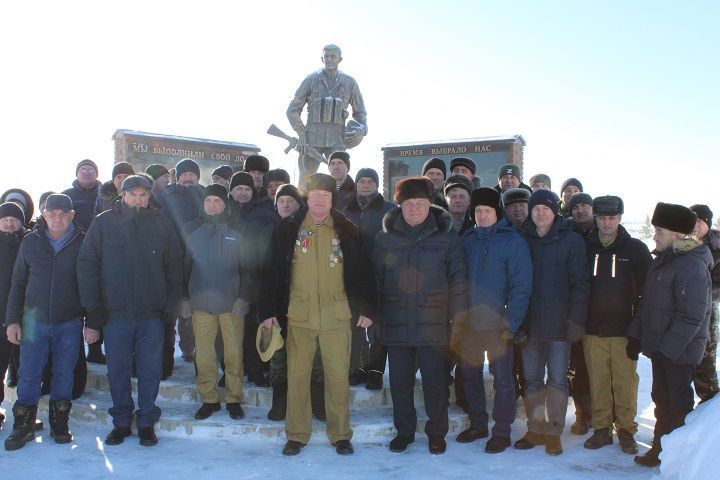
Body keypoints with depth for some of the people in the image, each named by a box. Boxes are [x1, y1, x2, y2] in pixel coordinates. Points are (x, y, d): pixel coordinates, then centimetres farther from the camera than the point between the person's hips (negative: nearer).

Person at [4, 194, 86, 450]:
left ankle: (60, 424, 21)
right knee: (28, 375, 4)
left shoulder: (82, 243, -2)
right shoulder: (31, 241, 4)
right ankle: (23, 426, 19)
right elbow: (18, 283, 9)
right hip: (34, 321, 2)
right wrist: (12, 320, 4)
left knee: (64, 375, 7)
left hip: (70, 323, -1)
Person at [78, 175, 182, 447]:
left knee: (150, 370, 7)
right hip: (115, 313, 0)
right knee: (118, 370, 9)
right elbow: (87, 264, 1)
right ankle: (121, 422, 25)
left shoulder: (161, 223, 3)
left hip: (152, 314, 0)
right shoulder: (104, 222, 1)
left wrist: (172, 304, 0)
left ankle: (146, 422, 21)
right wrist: (93, 306, -4)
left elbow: (174, 266, 6)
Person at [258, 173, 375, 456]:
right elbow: (273, 270, 4)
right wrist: (268, 310, 0)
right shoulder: (288, 228, 4)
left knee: (338, 376, 5)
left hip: (337, 316, 0)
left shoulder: (347, 231, 5)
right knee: (297, 375, 6)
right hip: (298, 315, 0)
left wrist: (367, 308, 1)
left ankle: (340, 434, 19)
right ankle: (297, 435, 20)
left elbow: (362, 271, 7)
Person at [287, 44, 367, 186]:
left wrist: (362, 130, -3)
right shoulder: (311, 80, 5)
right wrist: (301, 135, -4)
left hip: (338, 140, 0)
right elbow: (293, 110, 6)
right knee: (305, 177, 1)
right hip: (312, 138, 0)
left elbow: (360, 112, 18)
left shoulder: (350, 83, 8)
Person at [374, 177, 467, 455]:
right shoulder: (385, 238, 5)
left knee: (435, 381, 6)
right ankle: (404, 431, 28)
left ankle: (436, 433, 24)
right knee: (400, 381, 11)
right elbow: (376, 279, 6)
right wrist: (375, 315, 1)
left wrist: (457, 317, -3)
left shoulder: (446, 237, 1)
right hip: (396, 324, 2)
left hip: (433, 323, -1)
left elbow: (458, 278, 2)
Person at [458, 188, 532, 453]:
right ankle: (477, 424, 29)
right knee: (470, 375, 13)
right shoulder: (467, 239, 7)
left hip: (498, 324, -5)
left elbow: (521, 286, -11)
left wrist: (510, 324, -16)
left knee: (502, 379, 5)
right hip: (469, 322, 5)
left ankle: (502, 431, 18)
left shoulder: (513, 242, -7)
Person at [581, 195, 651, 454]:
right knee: (598, 381, 6)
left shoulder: (636, 249, 2)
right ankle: (601, 429, 18)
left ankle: (626, 429, 16)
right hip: (592, 329, 1)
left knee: (625, 381, 2)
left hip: (625, 329, -1)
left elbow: (647, 288, 4)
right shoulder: (584, 247, 5)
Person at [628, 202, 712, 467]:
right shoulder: (661, 261, 10)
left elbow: (691, 317, -22)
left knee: (678, 403, 2)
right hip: (660, 348, 9)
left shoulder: (692, 266, -18)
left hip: (679, 352, -9)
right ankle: (660, 448, 30)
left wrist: (668, 349, -23)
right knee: (662, 399, 17)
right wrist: (635, 336, 11)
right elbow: (647, 304, 16)